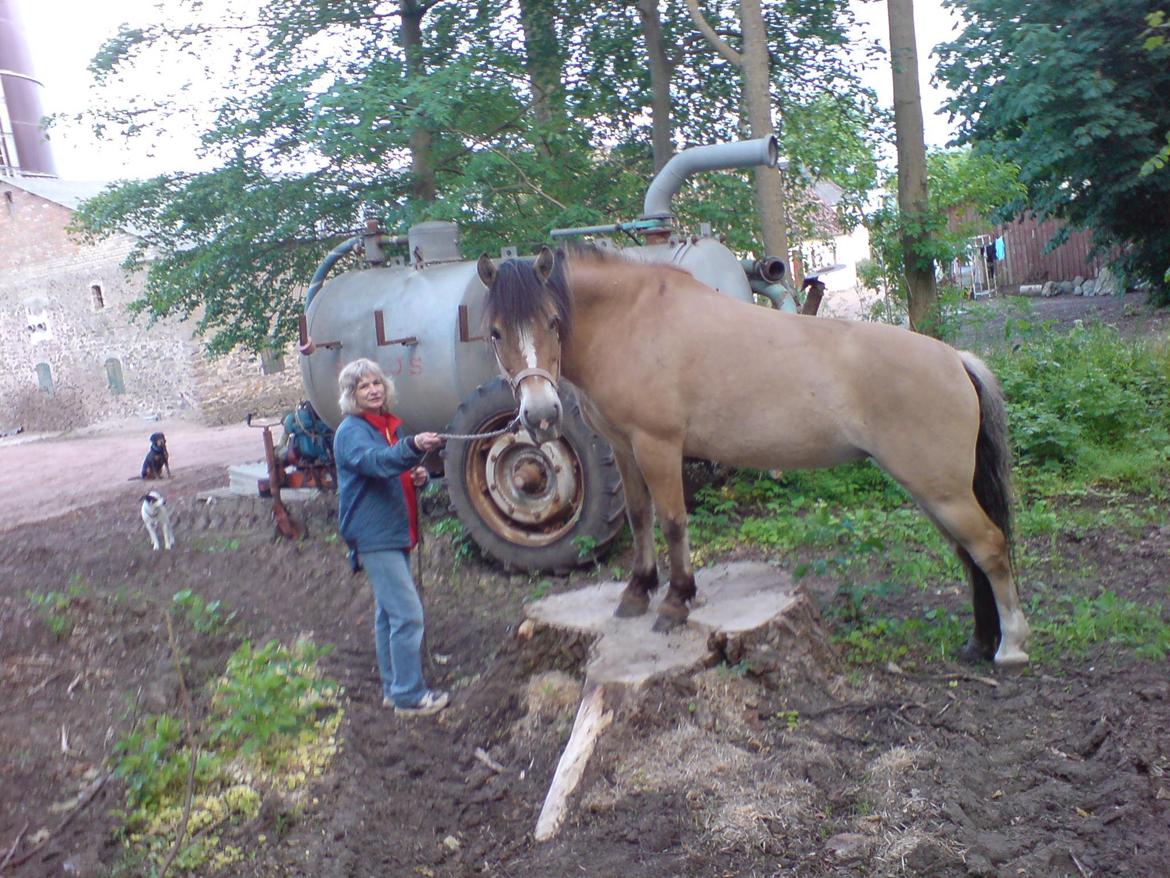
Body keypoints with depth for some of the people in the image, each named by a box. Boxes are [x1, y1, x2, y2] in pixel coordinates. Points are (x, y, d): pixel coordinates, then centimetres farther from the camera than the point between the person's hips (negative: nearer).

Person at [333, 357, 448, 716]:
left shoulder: (387, 425, 13)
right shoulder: (351, 431, -13)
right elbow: (375, 461, -35)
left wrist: (416, 476, 2)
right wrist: (414, 446, -53)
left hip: (395, 531, 9)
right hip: (374, 535, -9)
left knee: (389, 612, 16)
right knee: (408, 614, -11)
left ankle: (393, 688, 27)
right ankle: (410, 696, -2)